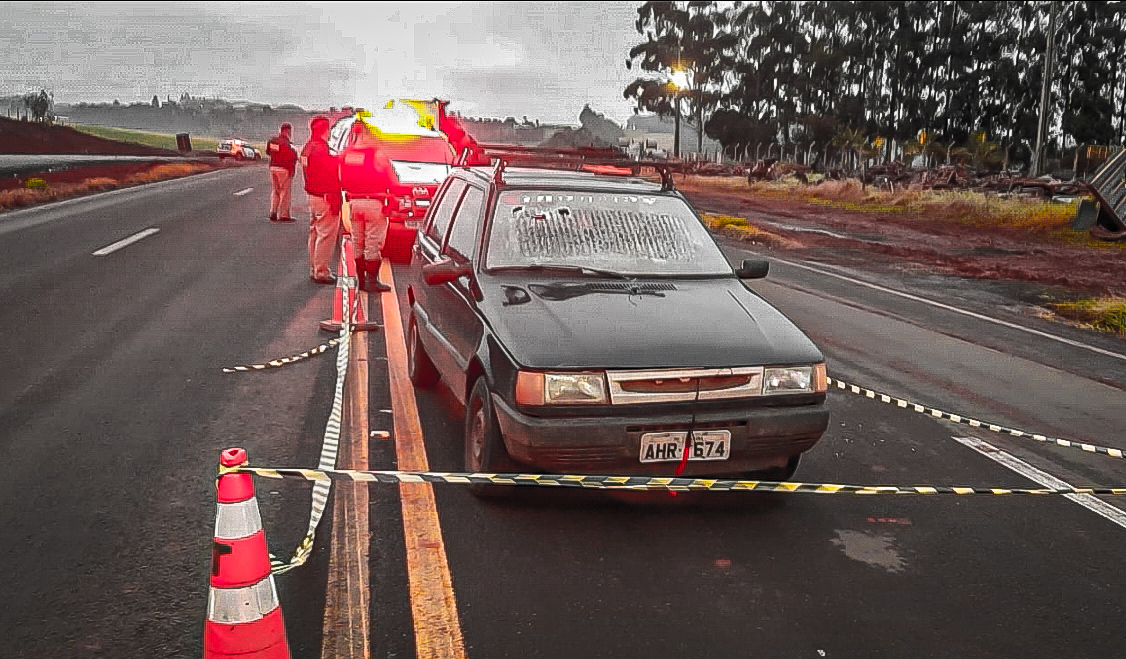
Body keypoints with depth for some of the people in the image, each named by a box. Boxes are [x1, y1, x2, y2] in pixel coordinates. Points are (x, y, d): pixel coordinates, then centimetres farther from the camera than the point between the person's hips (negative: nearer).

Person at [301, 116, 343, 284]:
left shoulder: (308, 147, 14)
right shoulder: (320, 149, -18)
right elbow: (329, 175, -20)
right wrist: (335, 200, -18)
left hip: (312, 195, 11)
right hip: (325, 198, -11)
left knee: (315, 233, 16)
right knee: (327, 235, -6)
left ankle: (314, 270, 24)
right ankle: (322, 272, -4)